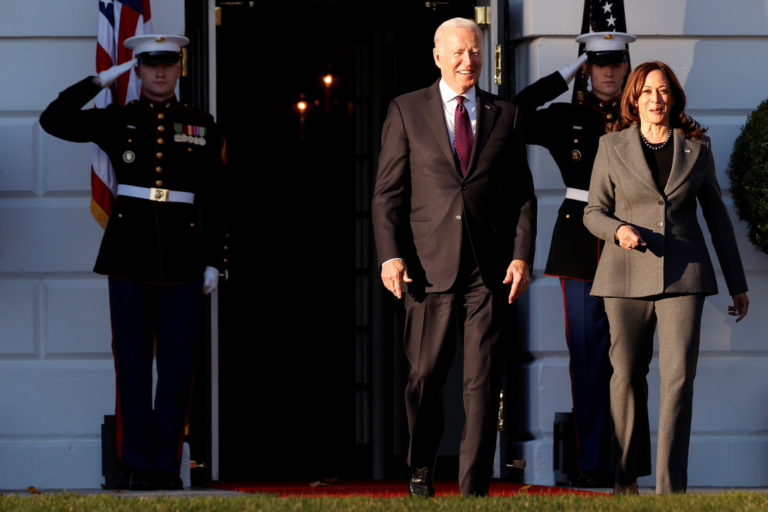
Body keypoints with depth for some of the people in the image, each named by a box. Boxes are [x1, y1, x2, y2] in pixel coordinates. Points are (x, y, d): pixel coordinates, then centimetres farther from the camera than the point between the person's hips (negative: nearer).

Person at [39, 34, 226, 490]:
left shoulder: (202, 127, 8)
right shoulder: (117, 121, 8)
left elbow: (213, 199, 7)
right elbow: (54, 120, 0)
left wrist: (213, 261, 2)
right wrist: (101, 80, 1)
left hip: (183, 255, 0)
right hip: (129, 254, 0)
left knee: (177, 365, 1)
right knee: (133, 362, 1)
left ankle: (167, 465, 7)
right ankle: (140, 465, 5)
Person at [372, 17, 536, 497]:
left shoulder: (505, 115, 11)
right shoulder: (407, 111, 6)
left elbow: (524, 195, 9)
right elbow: (388, 192, 3)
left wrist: (522, 256, -2)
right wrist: (390, 255, -8)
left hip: (490, 271, 1)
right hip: (429, 266, -1)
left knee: (483, 383, -2)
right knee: (425, 377, 3)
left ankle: (474, 489, 1)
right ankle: (421, 470, 24)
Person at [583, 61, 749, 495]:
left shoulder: (697, 149, 9)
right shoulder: (613, 148, 6)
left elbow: (717, 216, 14)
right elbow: (594, 212, 9)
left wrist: (737, 283, 14)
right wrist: (618, 230, -15)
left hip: (683, 274, 0)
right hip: (627, 275, 0)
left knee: (679, 377, -10)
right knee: (627, 377, 4)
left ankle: (670, 487, -11)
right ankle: (628, 475, 23)